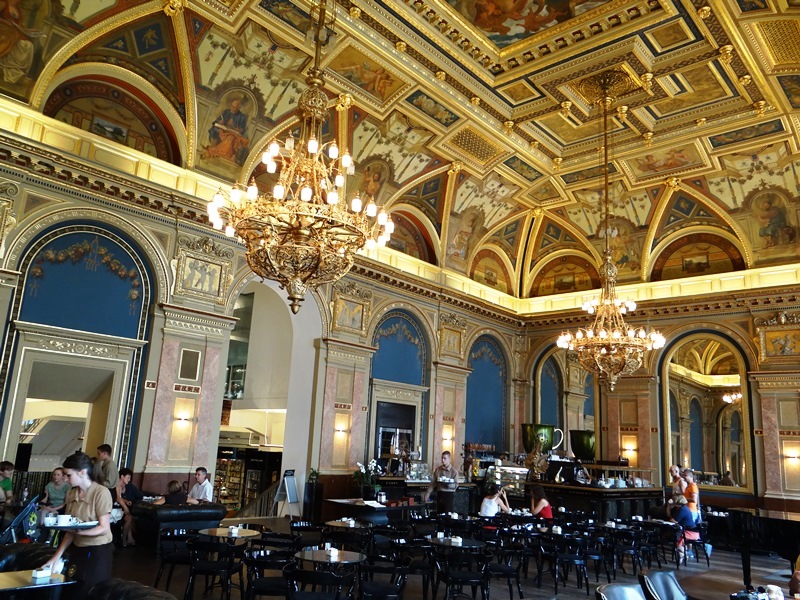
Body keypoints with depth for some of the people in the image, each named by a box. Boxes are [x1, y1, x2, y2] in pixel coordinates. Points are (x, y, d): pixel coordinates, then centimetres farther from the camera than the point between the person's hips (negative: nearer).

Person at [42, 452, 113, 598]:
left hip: (98, 552, -6)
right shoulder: (71, 494, 5)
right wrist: (57, 555, 0)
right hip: (77, 550, 7)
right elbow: (70, 530, 8)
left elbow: (104, 528, -18)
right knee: (71, 591, 13)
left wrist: (78, 531, -30)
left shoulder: (101, 492, -16)